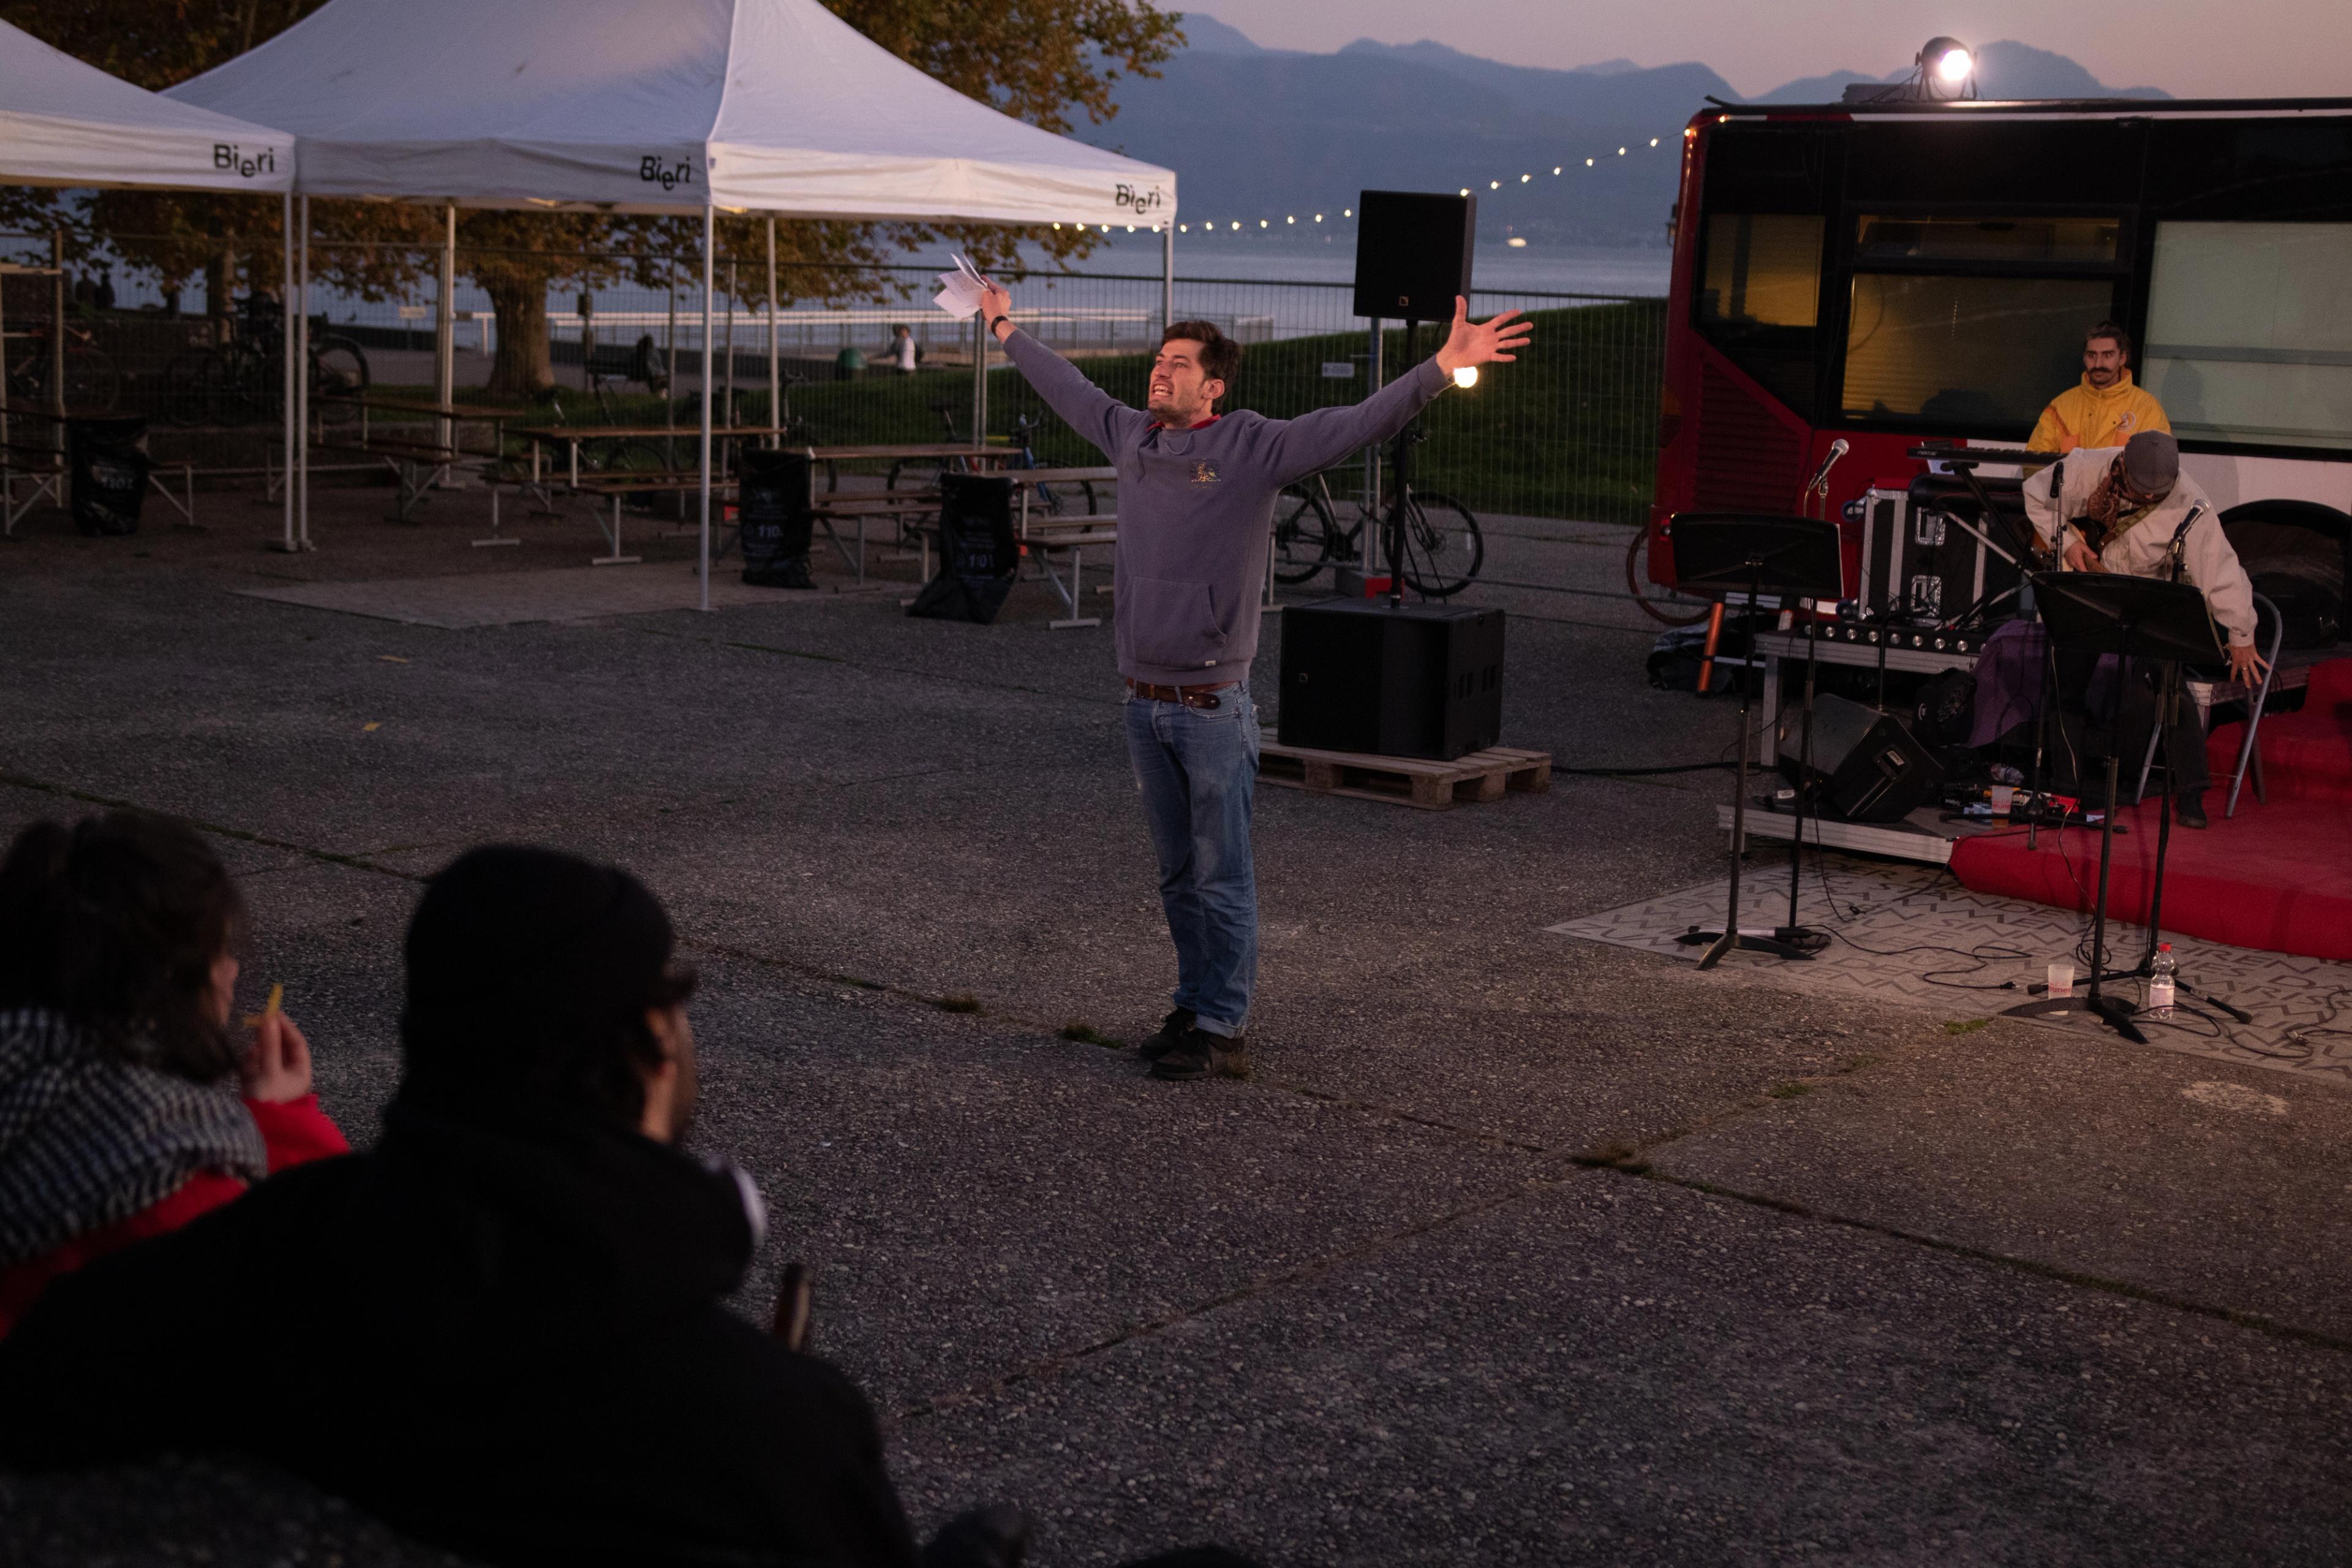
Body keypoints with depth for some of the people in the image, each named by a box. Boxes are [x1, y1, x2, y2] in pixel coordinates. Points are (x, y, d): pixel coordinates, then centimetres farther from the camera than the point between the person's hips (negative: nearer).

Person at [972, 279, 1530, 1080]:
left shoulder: (1255, 447, -8)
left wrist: (1445, 364, -28)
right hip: (1144, 704, 6)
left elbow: (1362, 422, -16)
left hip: (1213, 708, -6)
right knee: (1179, 877, 16)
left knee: (1221, 877, 0)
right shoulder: (1132, 436, 8)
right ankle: (1194, 1006, 28)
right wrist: (1007, 331, 39)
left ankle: (1223, 1029, 8)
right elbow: (1070, 390, 27)